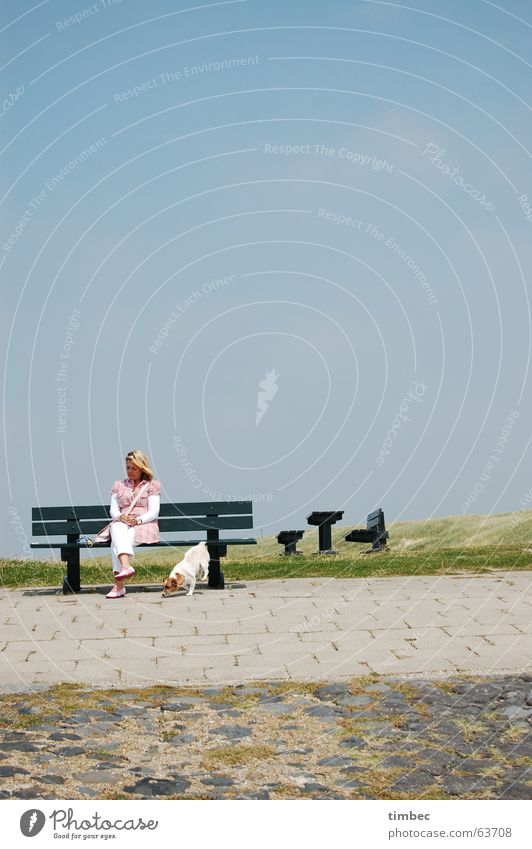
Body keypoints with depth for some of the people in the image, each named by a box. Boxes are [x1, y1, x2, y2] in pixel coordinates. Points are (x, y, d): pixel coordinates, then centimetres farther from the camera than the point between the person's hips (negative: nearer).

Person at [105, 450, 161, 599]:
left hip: (144, 525, -3)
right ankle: (126, 566, -59)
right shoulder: (119, 485, 24)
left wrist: (138, 520, -18)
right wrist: (120, 517, -12)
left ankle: (119, 585, -48)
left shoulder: (151, 486, 12)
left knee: (116, 542, -35)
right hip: (122, 523, 3)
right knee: (117, 528, -38)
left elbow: (153, 513, 1)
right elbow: (113, 510, 13)